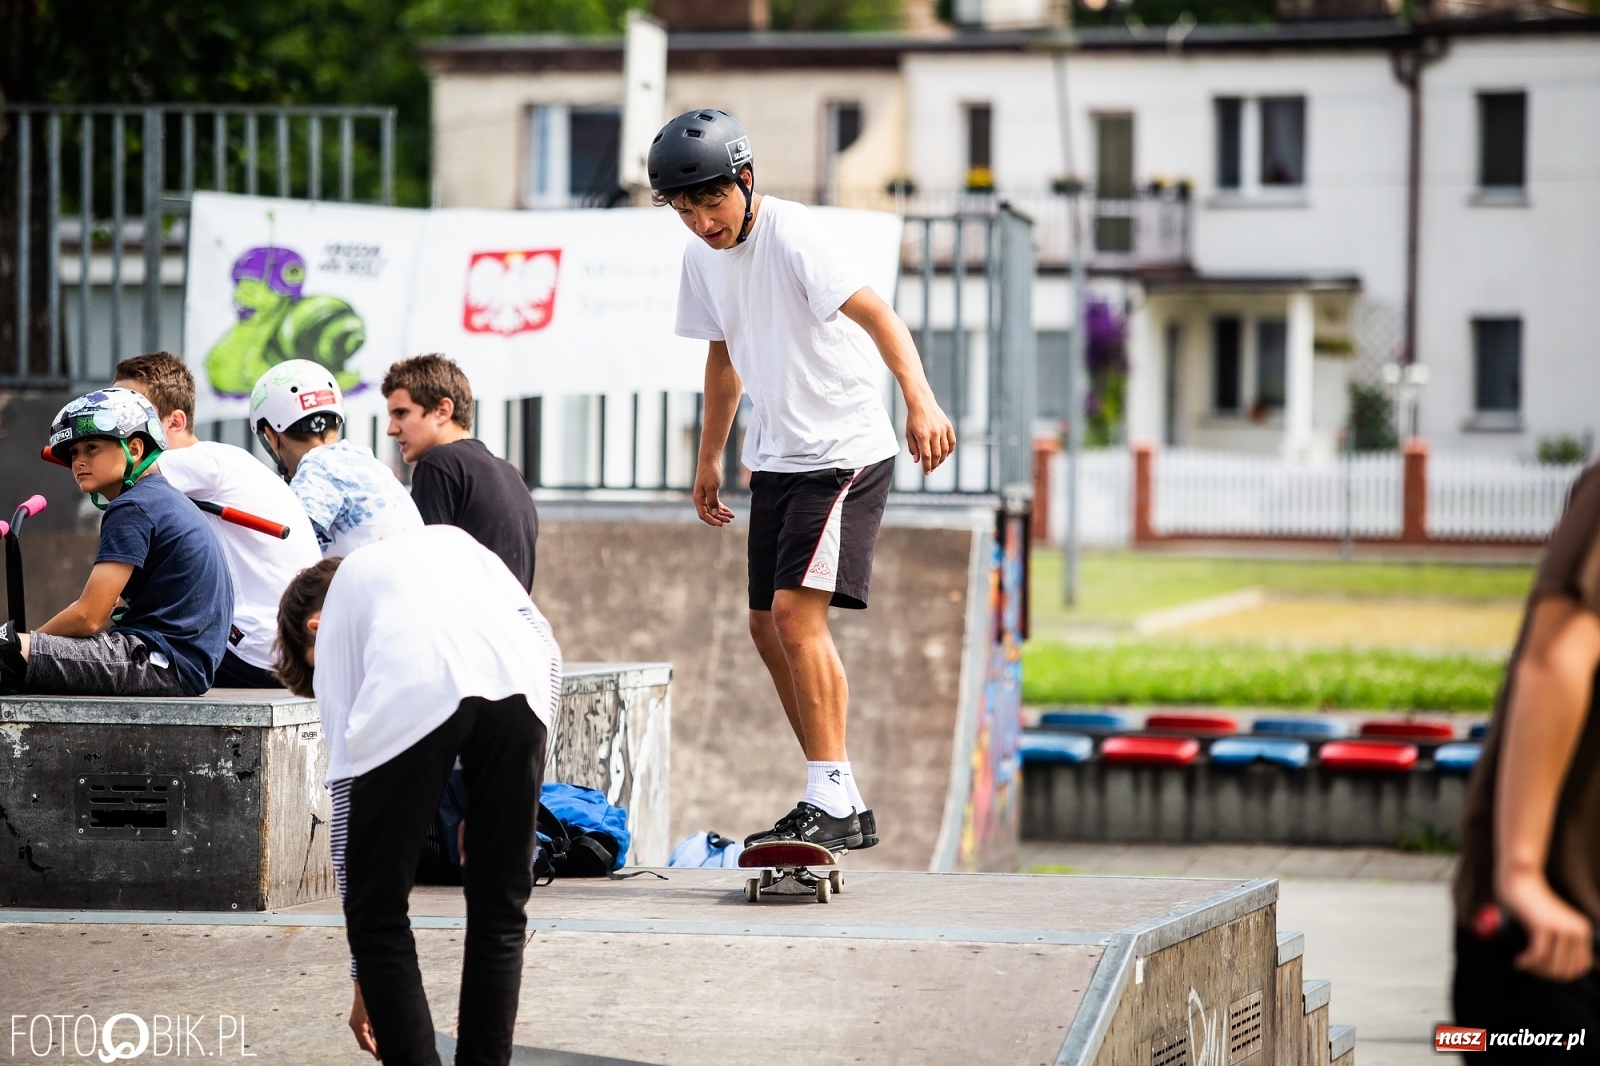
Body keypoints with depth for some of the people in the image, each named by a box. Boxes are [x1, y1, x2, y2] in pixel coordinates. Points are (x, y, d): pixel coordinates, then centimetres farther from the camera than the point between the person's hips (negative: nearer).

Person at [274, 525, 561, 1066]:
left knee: (377, 913, 15)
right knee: (501, 908, 19)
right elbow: (546, 646, 24)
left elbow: (347, 798, 29)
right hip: (517, 681, 2)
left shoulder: (332, 631, 32)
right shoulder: (449, 541, 41)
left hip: (411, 694, -2)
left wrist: (364, 979, 32)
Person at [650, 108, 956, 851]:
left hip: (844, 452, -9)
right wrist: (708, 457, 25)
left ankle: (832, 803, -16)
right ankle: (841, 803, 17)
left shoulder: (792, 238, -20)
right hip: (777, 457, 9)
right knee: (768, 625, 8)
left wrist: (919, 400, -48)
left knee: (796, 610, -18)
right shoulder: (702, 257, 5)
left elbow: (874, 314, -33)